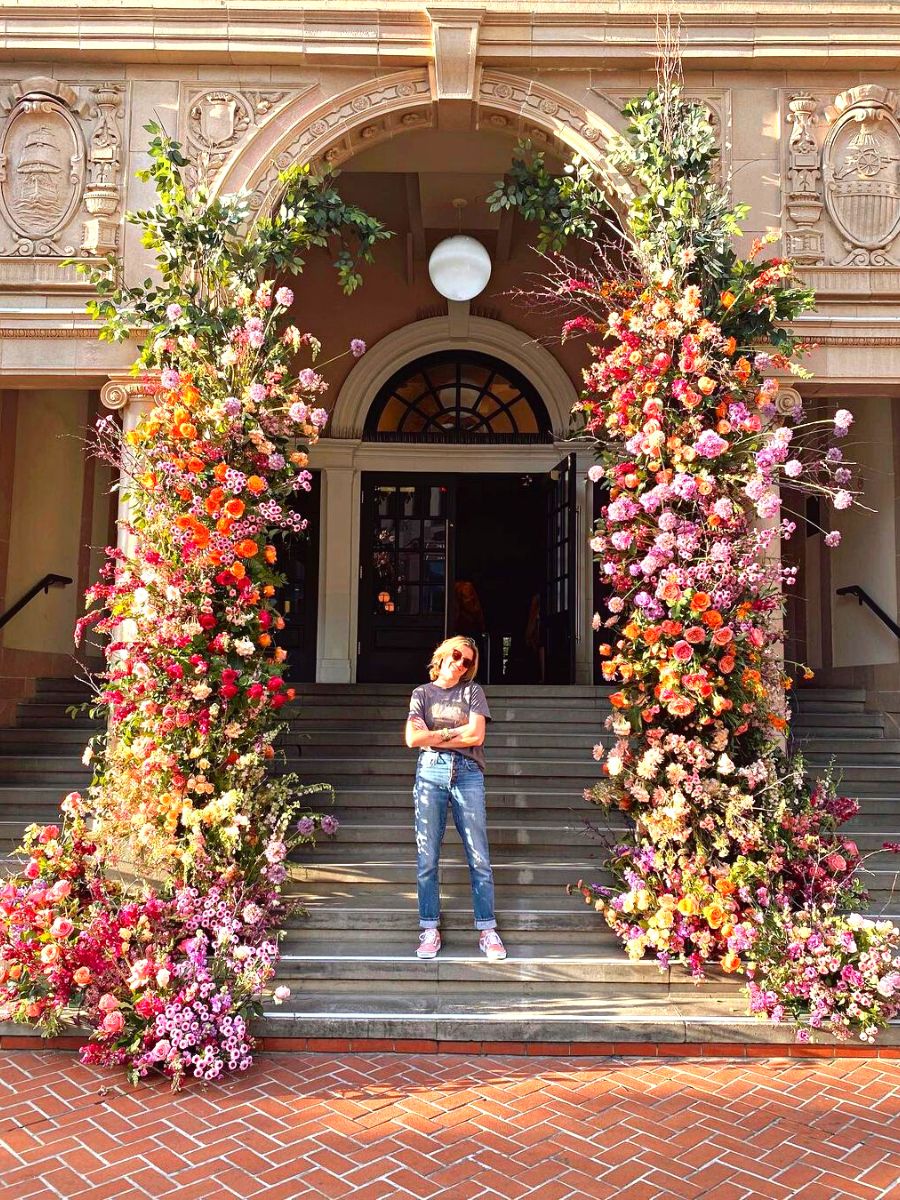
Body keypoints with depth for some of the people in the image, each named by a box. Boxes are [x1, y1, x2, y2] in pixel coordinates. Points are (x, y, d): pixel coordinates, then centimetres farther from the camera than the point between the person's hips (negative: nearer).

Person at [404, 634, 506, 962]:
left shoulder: (473, 691, 11)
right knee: (427, 858, 1)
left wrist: (432, 735, -1)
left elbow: (476, 736, -4)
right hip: (430, 773, 1)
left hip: (468, 774, -1)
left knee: (479, 859, -2)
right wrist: (453, 731, -2)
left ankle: (487, 931, 4)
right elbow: (412, 739, 0)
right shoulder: (422, 693, 13)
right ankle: (430, 930, 9)